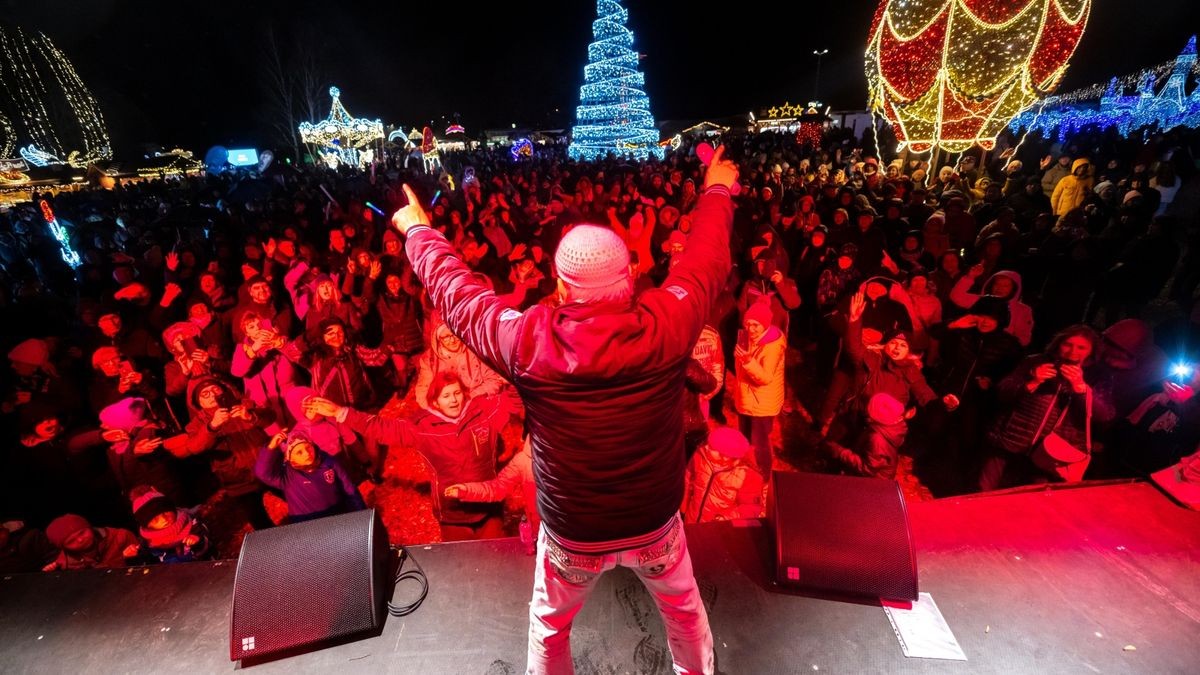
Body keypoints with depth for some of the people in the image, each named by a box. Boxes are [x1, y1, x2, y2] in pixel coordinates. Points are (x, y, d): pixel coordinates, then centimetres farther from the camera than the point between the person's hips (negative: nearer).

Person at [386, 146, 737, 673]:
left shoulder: (529, 342, -27)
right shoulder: (666, 324, -24)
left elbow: (456, 294, -10)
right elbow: (705, 259, -5)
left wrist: (418, 230, 9)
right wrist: (716, 192, 15)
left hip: (571, 532, -1)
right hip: (655, 522, 2)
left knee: (549, 625, 30)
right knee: (684, 610, 32)